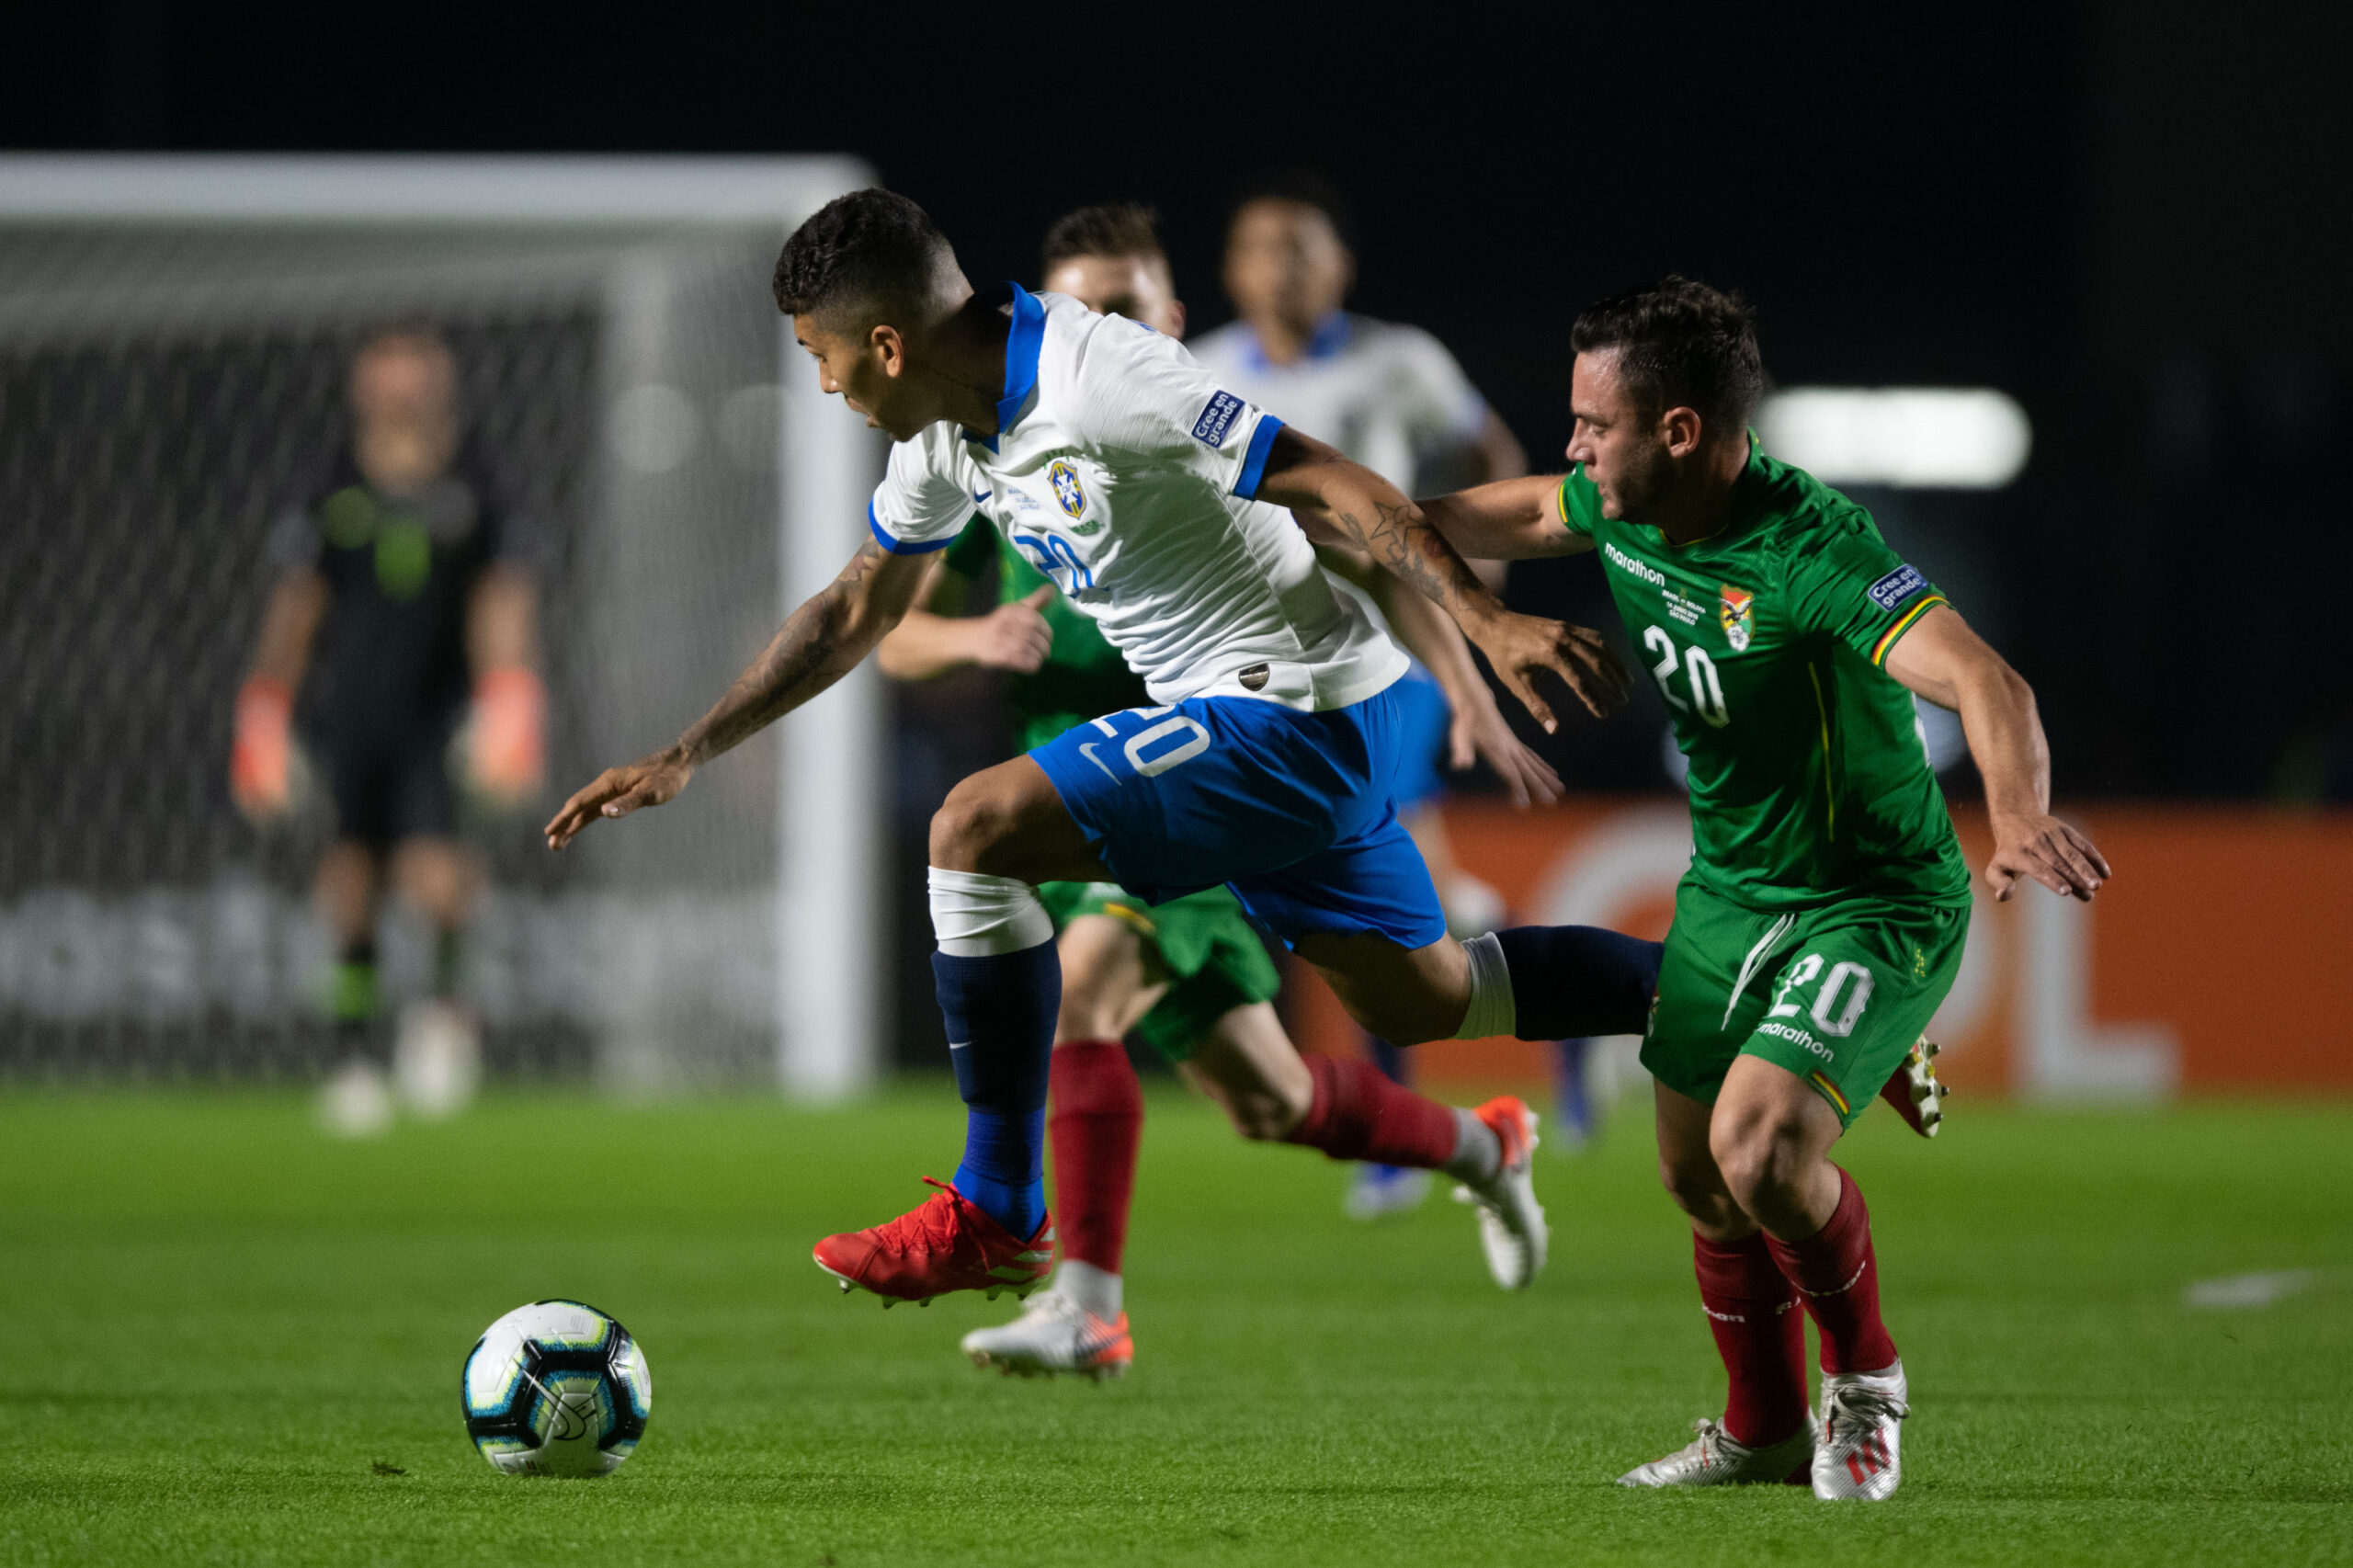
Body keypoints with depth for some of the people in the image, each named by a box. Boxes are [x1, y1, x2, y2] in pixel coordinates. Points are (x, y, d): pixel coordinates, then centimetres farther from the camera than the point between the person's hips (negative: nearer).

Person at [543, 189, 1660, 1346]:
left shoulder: (1099, 384, -24)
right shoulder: (947, 435, 6)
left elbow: (1333, 487, -24)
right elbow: (857, 609, 19)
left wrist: (1486, 621, -31)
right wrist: (686, 757, 17)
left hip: (1297, 717, -10)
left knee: (977, 831, -18)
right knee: (1419, 1001, 20)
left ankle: (999, 1217, -12)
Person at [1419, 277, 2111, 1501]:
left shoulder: (1809, 549, -32)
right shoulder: (1621, 512, -8)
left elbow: (1982, 681, -45)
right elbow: (1519, 515, 19)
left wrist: (2020, 814, -64)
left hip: (1877, 905, -8)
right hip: (1727, 892, 8)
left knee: (1762, 1142, -25)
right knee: (1699, 1174, 14)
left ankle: (1865, 1381, 3)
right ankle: (1763, 1433, 37)